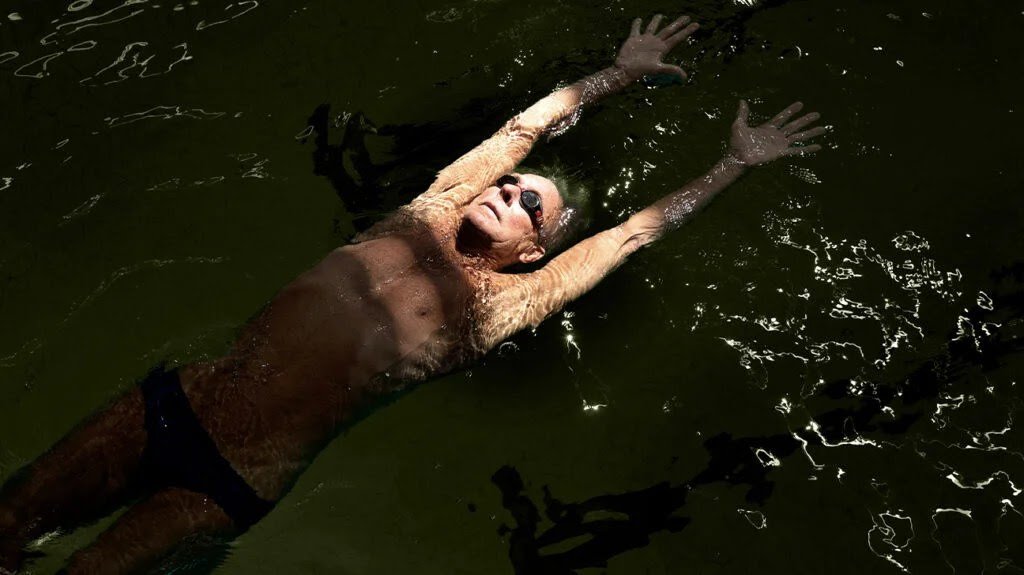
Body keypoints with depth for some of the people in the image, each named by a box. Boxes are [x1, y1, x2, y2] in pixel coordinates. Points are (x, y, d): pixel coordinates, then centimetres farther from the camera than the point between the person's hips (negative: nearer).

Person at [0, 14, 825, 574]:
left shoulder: (499, 306, -6)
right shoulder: (438, 209, 5)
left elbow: (633, 232, -3)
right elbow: (526, 127, 12)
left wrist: (735, 164, 5)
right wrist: (616, 73, 18)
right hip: (181, 398, 4)